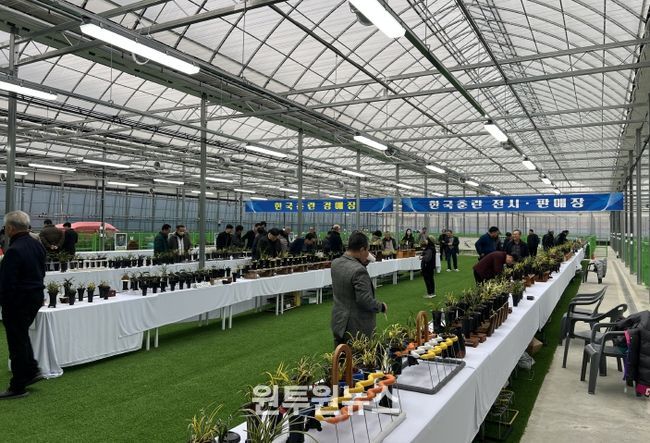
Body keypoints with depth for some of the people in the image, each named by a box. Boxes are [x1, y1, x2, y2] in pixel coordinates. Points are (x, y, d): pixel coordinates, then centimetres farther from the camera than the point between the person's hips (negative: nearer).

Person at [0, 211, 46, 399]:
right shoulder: (37, 245, 4)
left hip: (17, 302, -8)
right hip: (36, 297, 8)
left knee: (17, 342, 3)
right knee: (22, 335, 25)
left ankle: (18, 387, 14)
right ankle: (31, 371, 29)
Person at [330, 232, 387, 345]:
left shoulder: (335, 263, 0)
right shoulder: (359, 271, -24)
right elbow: (365, 300, -23)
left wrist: (363, 263, 5)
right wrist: (381, 307, -6)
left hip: (338, 324, 8)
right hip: (357, 328, -8)